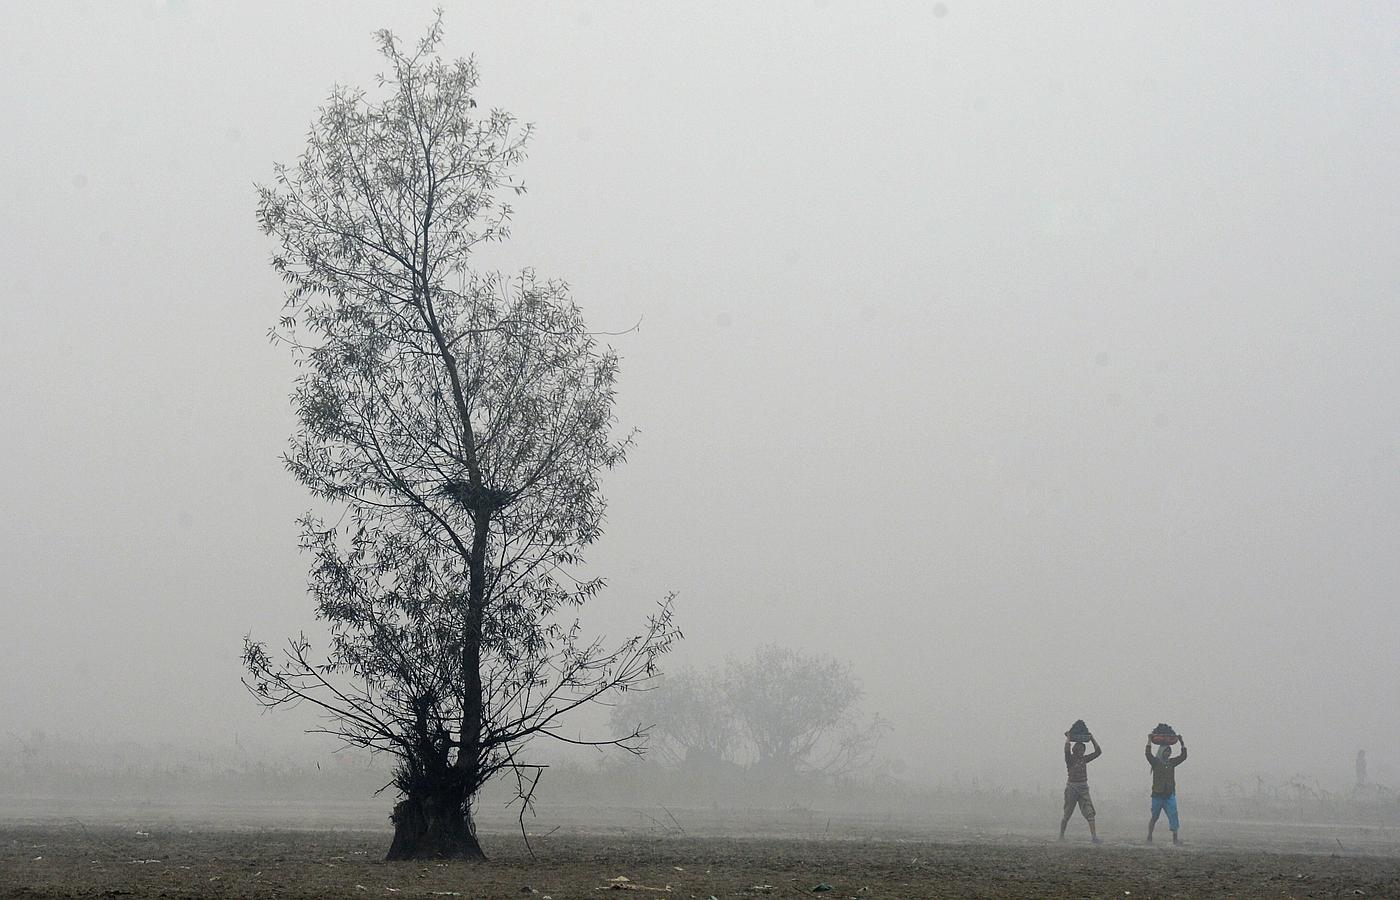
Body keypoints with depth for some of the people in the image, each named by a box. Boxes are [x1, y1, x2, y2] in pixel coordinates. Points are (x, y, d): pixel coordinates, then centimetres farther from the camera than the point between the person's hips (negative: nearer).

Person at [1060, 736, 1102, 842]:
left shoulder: (1084, 759, 11)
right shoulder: (1070, 759, -3)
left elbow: (1098, 752, 9)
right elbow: (1067, 750, -25)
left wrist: (1092, 739, 6)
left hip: (1084, 788, 4)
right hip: (1072, 788, -4)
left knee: (1090, 813, -8)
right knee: (1067, 813, 4)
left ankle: (1094, 836, -13)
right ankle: (1061, 835, 18)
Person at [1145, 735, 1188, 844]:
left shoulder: (1171, 763, 11)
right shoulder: (1155, 762, -2)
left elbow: (1183, 756, 8)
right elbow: (1148, 754, -18)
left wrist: (1182, 742, 6)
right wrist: (1149, 740, -15)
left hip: (1170, 795, 3)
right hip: (1158, 794, -3)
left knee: (1173, 816, -8)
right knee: (1154, 817, 7)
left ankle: (1175, 838, -10)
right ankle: (1149, 837, 18)